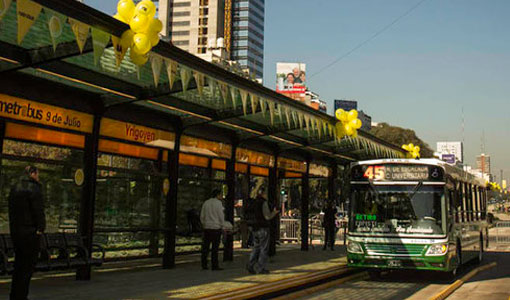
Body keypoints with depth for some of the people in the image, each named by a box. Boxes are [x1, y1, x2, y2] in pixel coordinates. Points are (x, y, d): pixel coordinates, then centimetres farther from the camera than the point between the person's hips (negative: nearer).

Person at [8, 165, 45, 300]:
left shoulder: (14, 188, 14)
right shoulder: (34, 188, -11)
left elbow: (11, 209, 15)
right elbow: (38, 210, -15)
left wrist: (13, 227, 16)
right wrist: (40, 228, -7)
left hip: (15, 230, 8)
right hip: (30, 231, -8)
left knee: (19, 263, 15)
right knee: (28, 265, -2)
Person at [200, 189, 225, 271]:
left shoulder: (206, 203, 9)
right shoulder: (218, 203, -7)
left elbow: (202, 216, 10)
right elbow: (221, 215, -9)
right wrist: (222, 225, 1)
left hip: (207, 227, 5)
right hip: (216, 227, -5)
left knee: (205, 246, 8)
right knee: (215, 247, -2)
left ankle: (204, 265, 8)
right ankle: (214, 265, -1)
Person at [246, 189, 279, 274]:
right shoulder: (263, 202, -14)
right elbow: (267, 216, -15)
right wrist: (274, 212, 1)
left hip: (254, 228, 7)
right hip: (263, 228, -7)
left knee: (256, 247, 14)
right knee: (264, 248, 2)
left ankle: (251, 264, 2)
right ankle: (261, 268, 2)